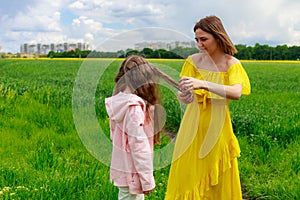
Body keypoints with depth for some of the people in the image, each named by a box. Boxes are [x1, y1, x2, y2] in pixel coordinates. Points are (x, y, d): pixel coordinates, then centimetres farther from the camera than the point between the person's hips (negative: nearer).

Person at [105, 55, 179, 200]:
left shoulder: (118, 103, 4)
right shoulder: (134, 107, -22)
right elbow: (138, 145, -22)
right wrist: (147, 179, -16)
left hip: (121, 168, 9)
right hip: (132, 173, -9)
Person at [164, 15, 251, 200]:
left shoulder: (232, 64, -10)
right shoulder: (194, 61, -3)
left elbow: (236, 93, -27)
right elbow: (183, 92, -4)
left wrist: (204, 84, -40)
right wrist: (183, 96, -29)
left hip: (217, 125, -2)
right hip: (193, 123, 2)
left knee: (217, 180, 10)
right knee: (187, 174, 7)